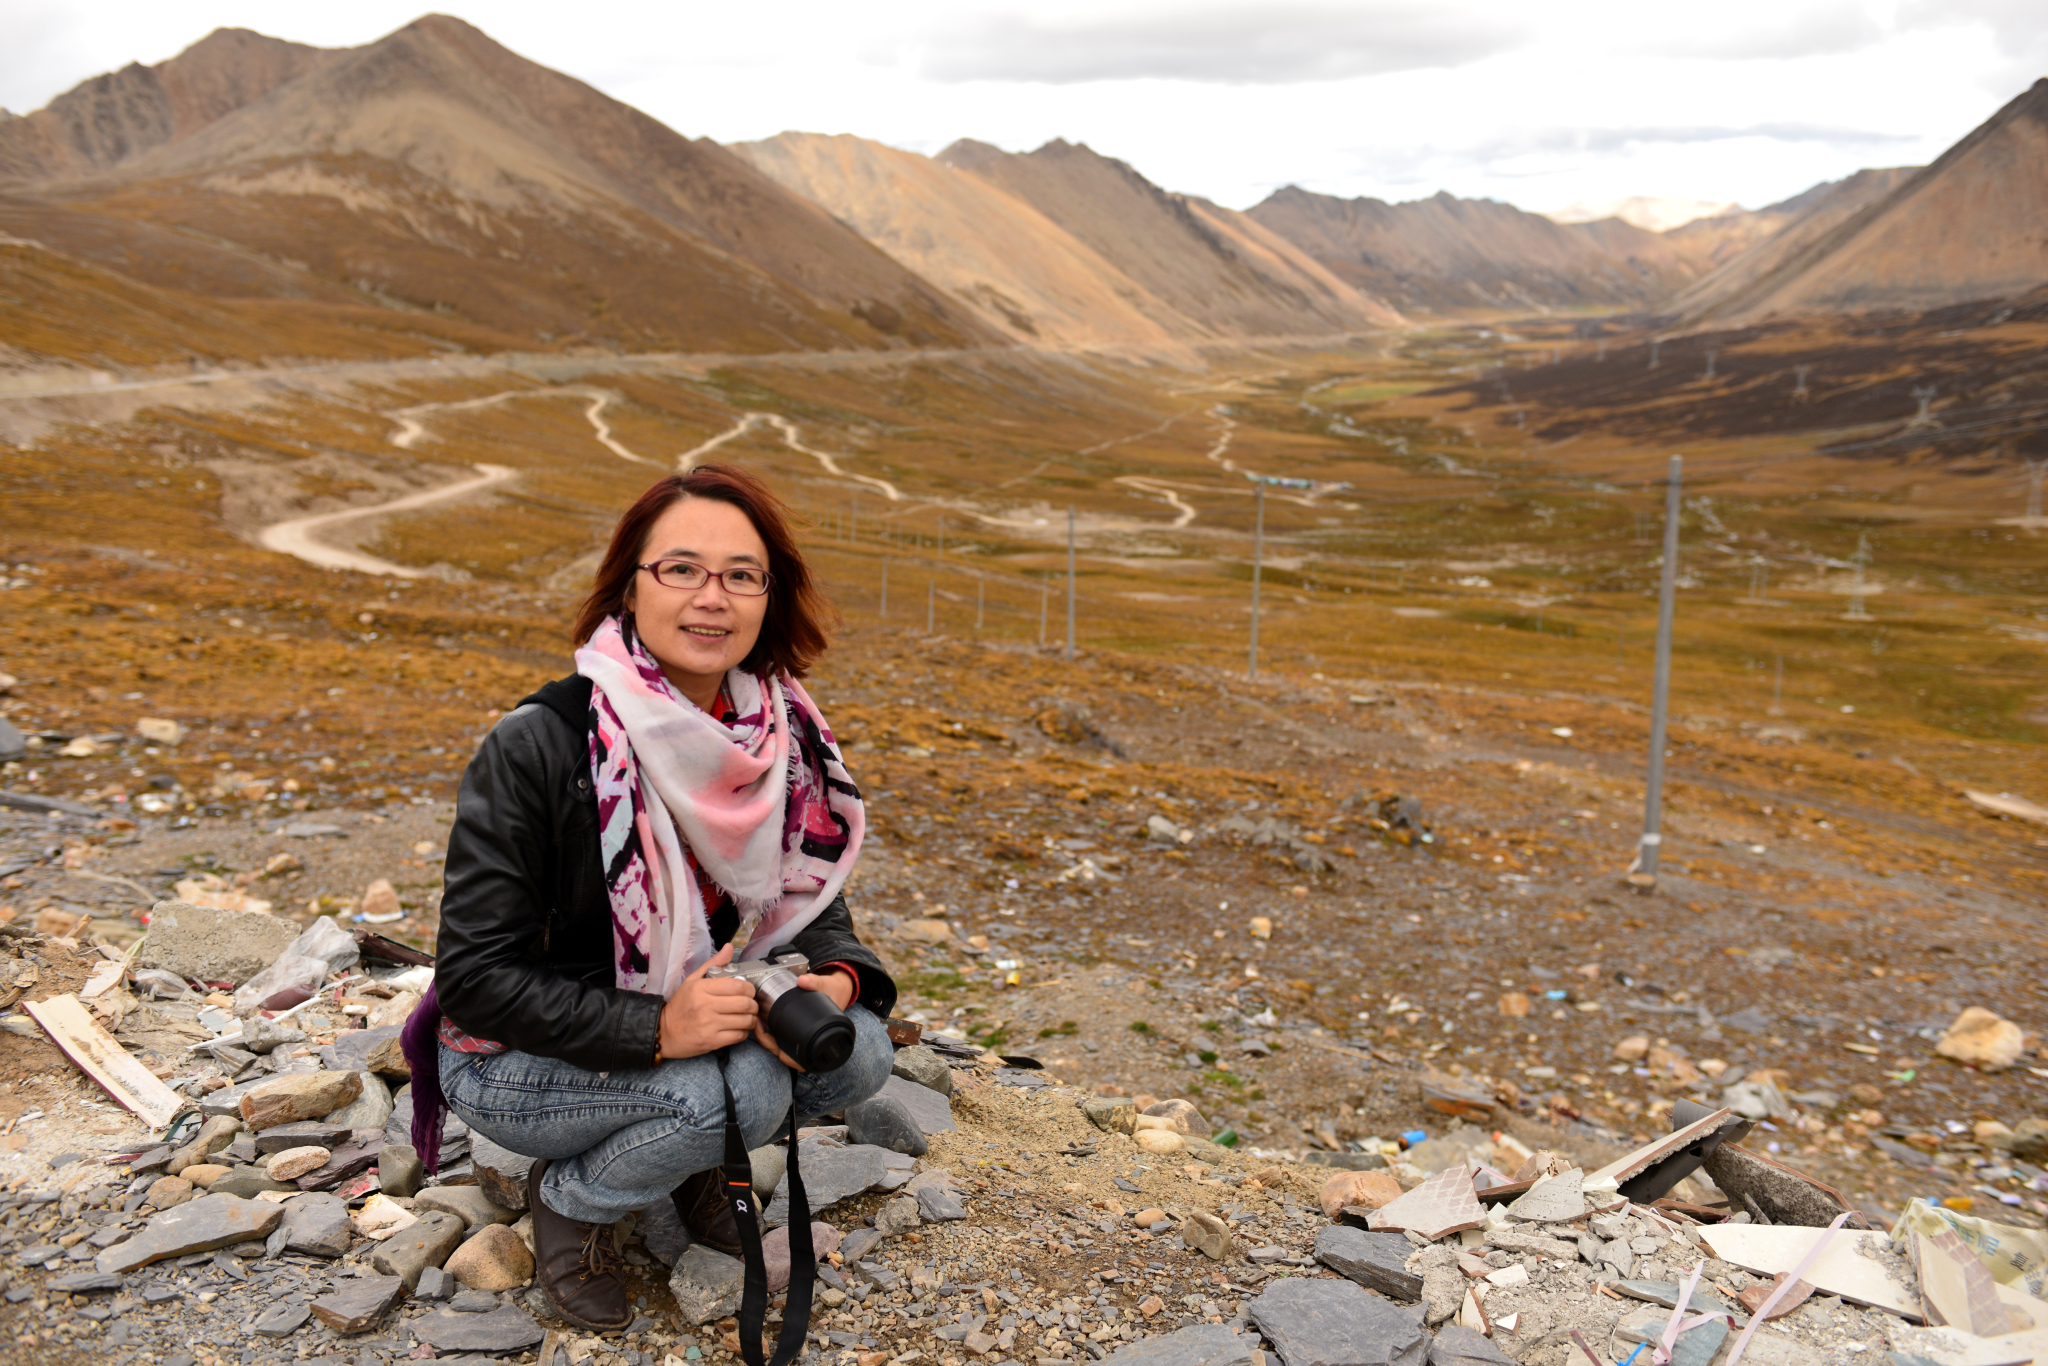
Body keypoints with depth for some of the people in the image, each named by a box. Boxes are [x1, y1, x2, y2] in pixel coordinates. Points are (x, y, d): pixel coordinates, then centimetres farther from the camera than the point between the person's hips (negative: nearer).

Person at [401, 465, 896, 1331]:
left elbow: (812, 899, 2)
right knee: (739, 1089, -29)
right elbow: (476, 978, -22)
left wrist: (836, 978, -21)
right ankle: (569, 1203, 1)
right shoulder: (537, 746, -25)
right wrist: (654, 1029, -33)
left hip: (688, 1020, 5)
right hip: (518, 1059, -5)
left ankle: (694, 1158, 11)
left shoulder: (781, 736, -8)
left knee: (857, 1053, -17)